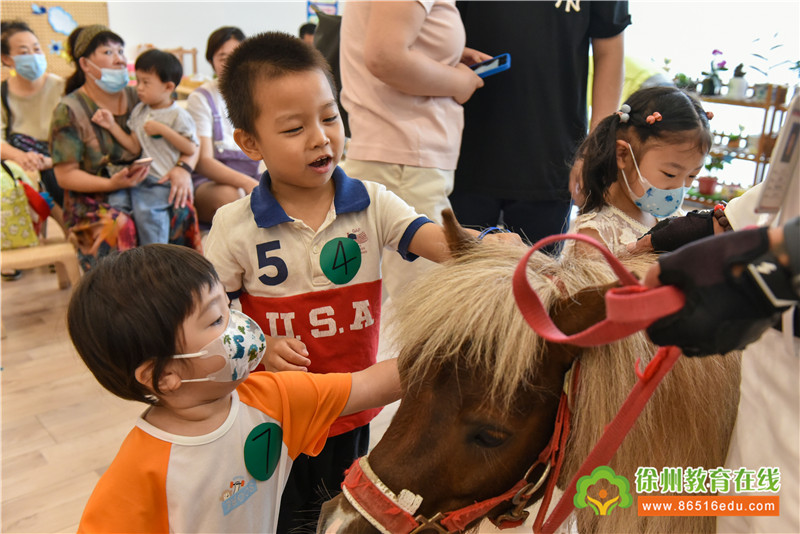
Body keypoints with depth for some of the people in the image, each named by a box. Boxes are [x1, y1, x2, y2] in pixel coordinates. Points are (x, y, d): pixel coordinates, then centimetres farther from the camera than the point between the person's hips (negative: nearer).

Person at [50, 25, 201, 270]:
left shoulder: (139, 99, 11)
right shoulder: (69, 110, -1)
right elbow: (65, 175, -4)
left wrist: (184, 168, -13)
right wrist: (111, 184, -20)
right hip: (92, 200, -3)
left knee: (181, 210, -29)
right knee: (119, 227, -36)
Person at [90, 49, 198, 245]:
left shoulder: (179, 115, -4)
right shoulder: (139, 111, 15)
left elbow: (191, 149, -11)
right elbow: (135, 147, 14)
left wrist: (162, 130, -15)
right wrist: (112, 125, 7)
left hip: (163, 181, -6)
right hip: (139, 175, 6)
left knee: (146, 209, -28)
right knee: (116, 200, -19)